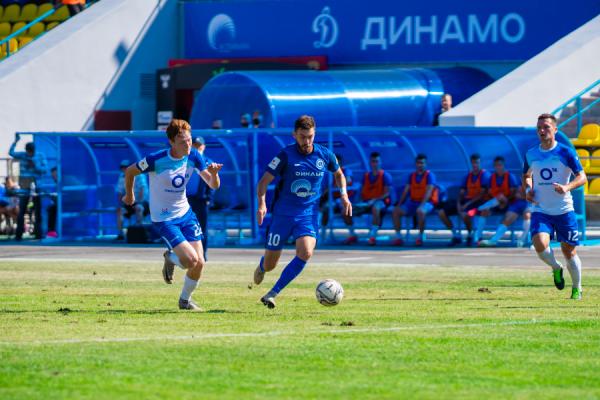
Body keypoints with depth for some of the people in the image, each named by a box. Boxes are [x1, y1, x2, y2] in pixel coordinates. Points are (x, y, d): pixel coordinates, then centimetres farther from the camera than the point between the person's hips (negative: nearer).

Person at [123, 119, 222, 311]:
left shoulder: (193, 156, -8)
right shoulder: (156, 160, -21)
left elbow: (213, 185, -6)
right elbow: (130, 171, -5)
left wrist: (214, 174, -29)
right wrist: (129, 195, 11)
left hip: (185, 213, 5)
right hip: (164, 219, -5)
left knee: (200, 263, 0)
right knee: (191, 260, -18)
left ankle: (185, 300, 25)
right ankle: (170, 258, 18)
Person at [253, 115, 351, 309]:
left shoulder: (325, 155, -2)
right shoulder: (286, 155, -11)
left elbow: (338, 174, 19)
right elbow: (264, 181, -10)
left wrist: (344, 195, 4)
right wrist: (261, 203, -26)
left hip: (308, 215, 2)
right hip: (282, 214, -2)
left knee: (305, 253, -25)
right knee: (270, 264, 5)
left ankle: (273, 293, -15)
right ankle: (262, 267, 46)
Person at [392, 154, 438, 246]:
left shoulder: (429, 175, -6)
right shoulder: (412, 176, 12)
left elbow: (428, 192, -16)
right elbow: (405, 191, 10)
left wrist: (421, 205, -28)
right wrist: (399, 204, -3)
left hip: (427, 202, -6)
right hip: (413, 202, 6)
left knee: (421, 211, -40)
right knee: (396, 211, -16)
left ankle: (421, 237, -26)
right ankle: (398, 237, -14)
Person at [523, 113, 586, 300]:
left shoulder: (566, 152, -5)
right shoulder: (531, 155, 6)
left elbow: (582, 177, -7)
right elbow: (526, 175, 24)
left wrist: (567, 187, -26)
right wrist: (528, 189, 3)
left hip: (564, 210, -2)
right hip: (540, 211, 2)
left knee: (569, 251, 3)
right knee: (540, 244, -23)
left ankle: (577, 289, 25)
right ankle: (556, 268, 9)